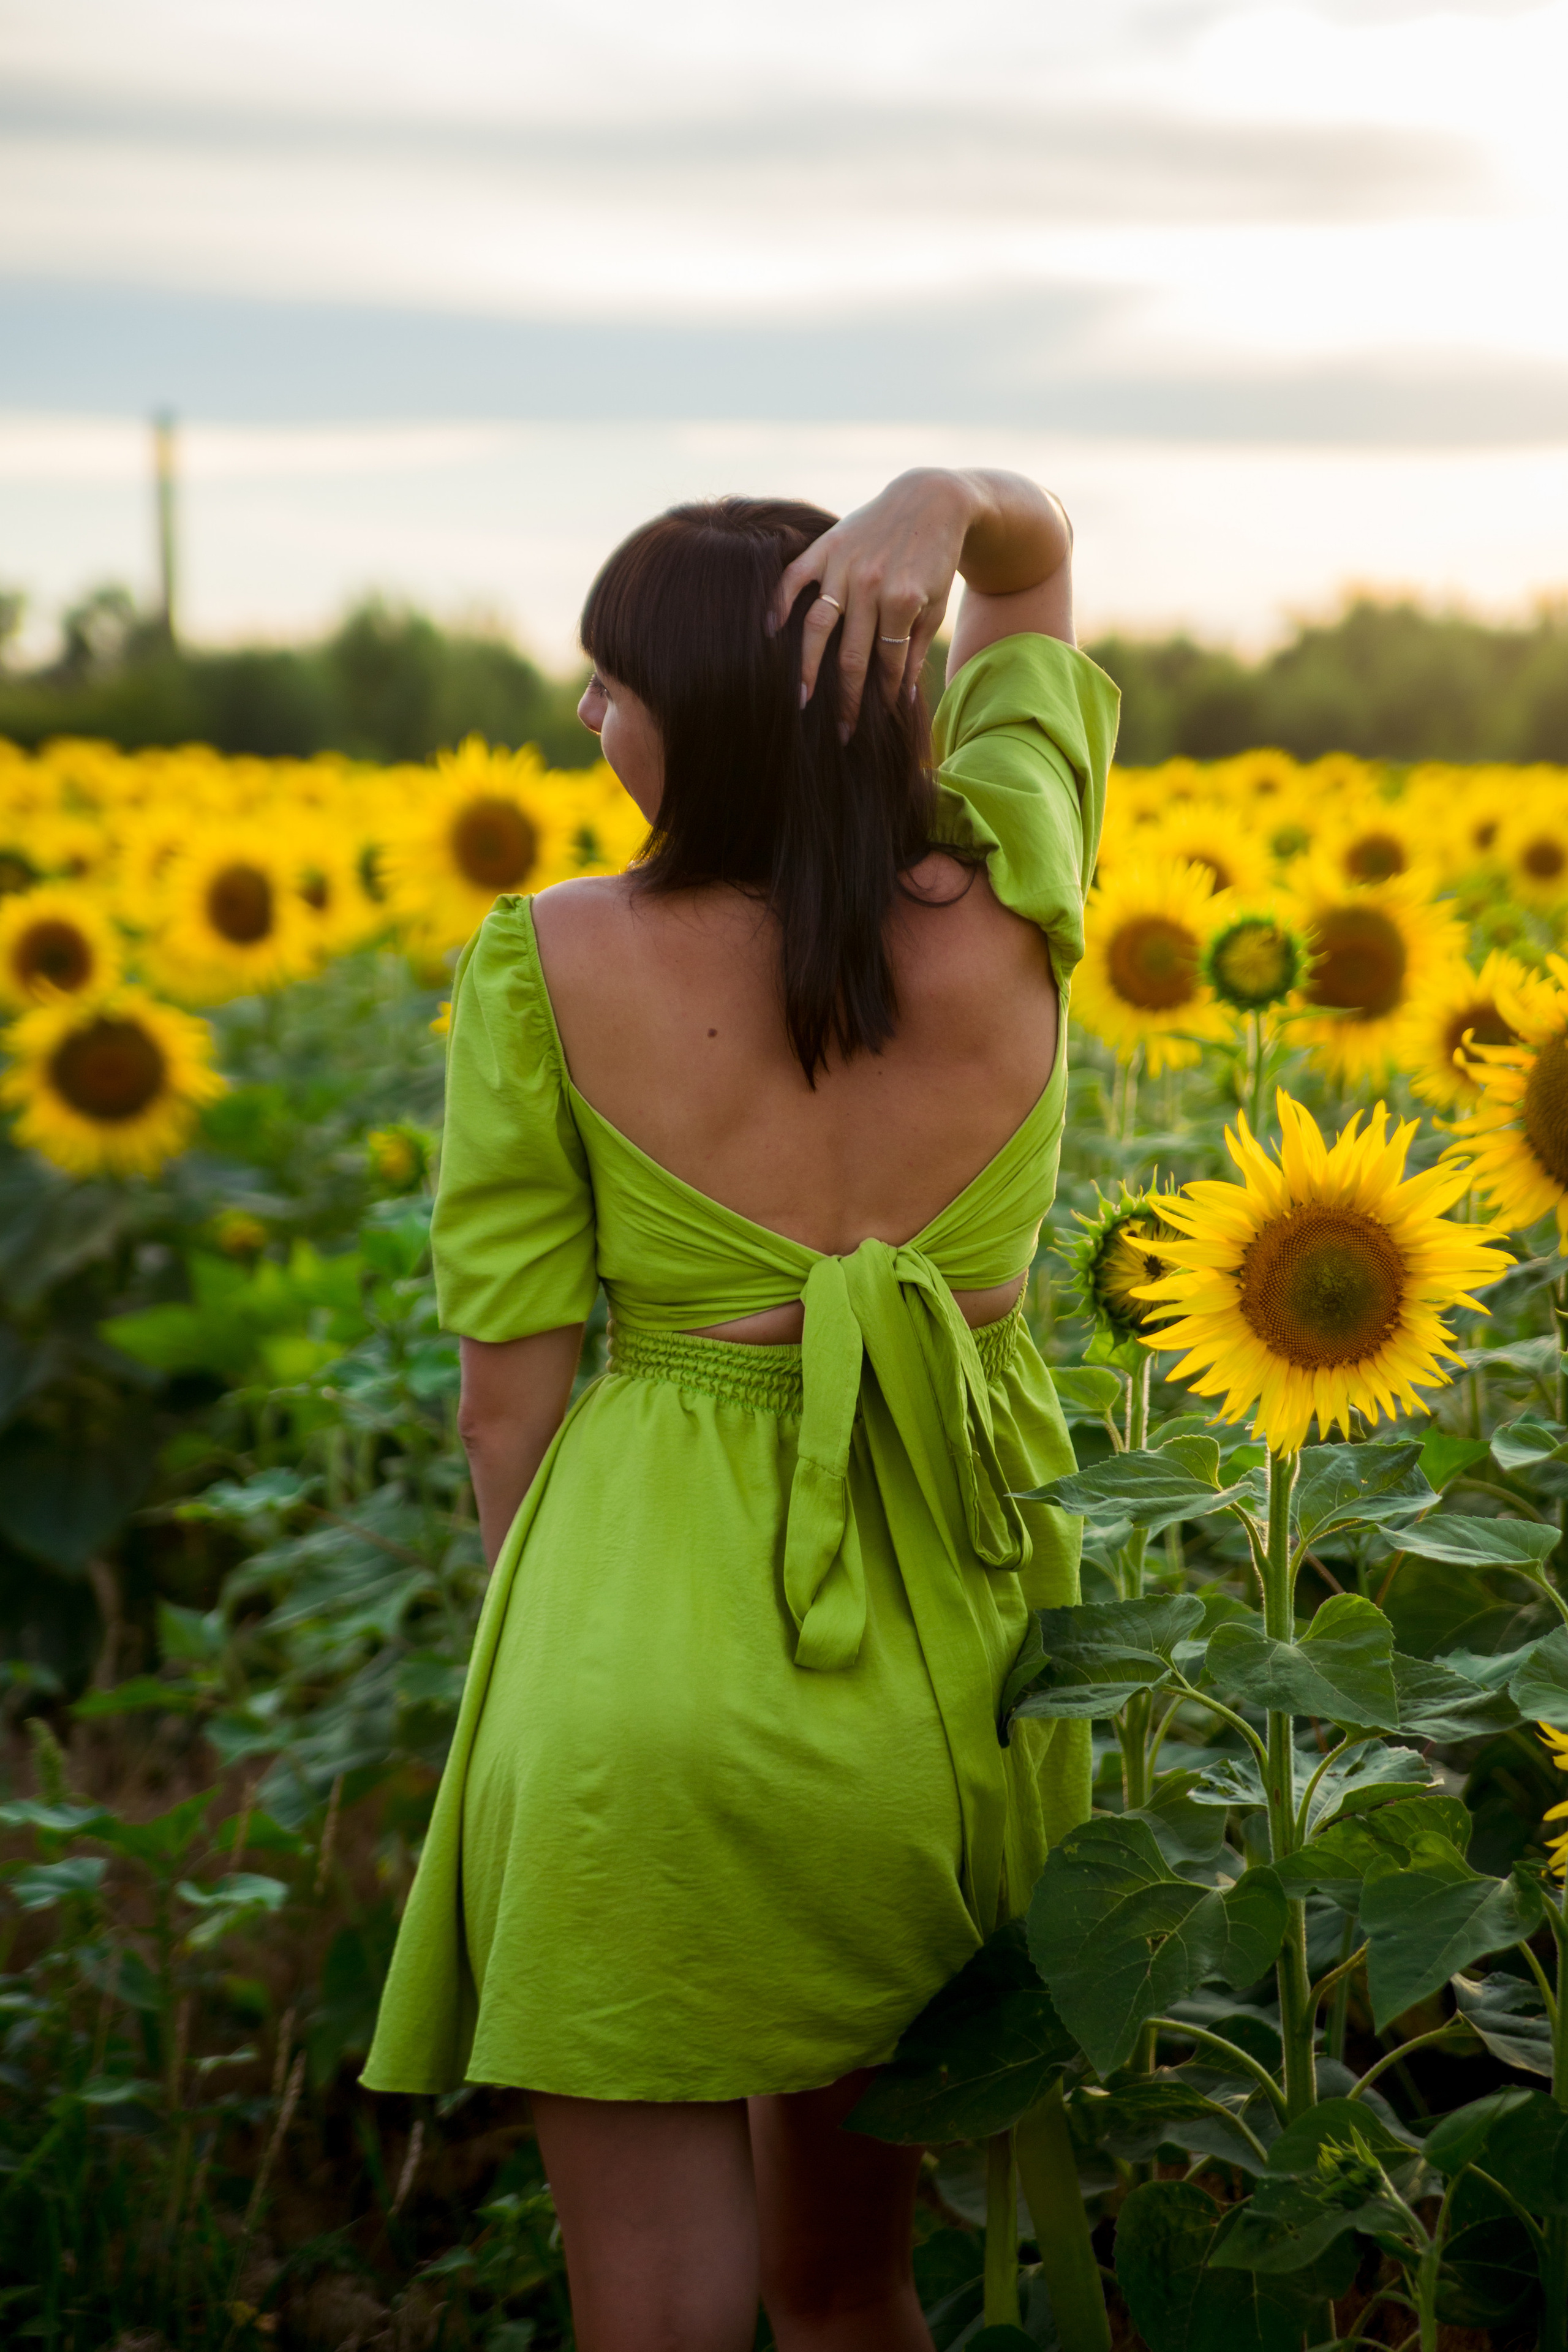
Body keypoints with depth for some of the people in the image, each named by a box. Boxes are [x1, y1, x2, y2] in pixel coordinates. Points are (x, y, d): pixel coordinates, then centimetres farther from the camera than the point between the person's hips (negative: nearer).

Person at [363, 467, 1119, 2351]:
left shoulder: (546, 967, -10)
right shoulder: (1008, 921, -4)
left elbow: (507, 1393, -6)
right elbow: (1038, 554, 13)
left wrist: (555, 1684, 8)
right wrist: (938, 503, -10)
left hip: (653, 1642, -3)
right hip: (960, 1679, 4)